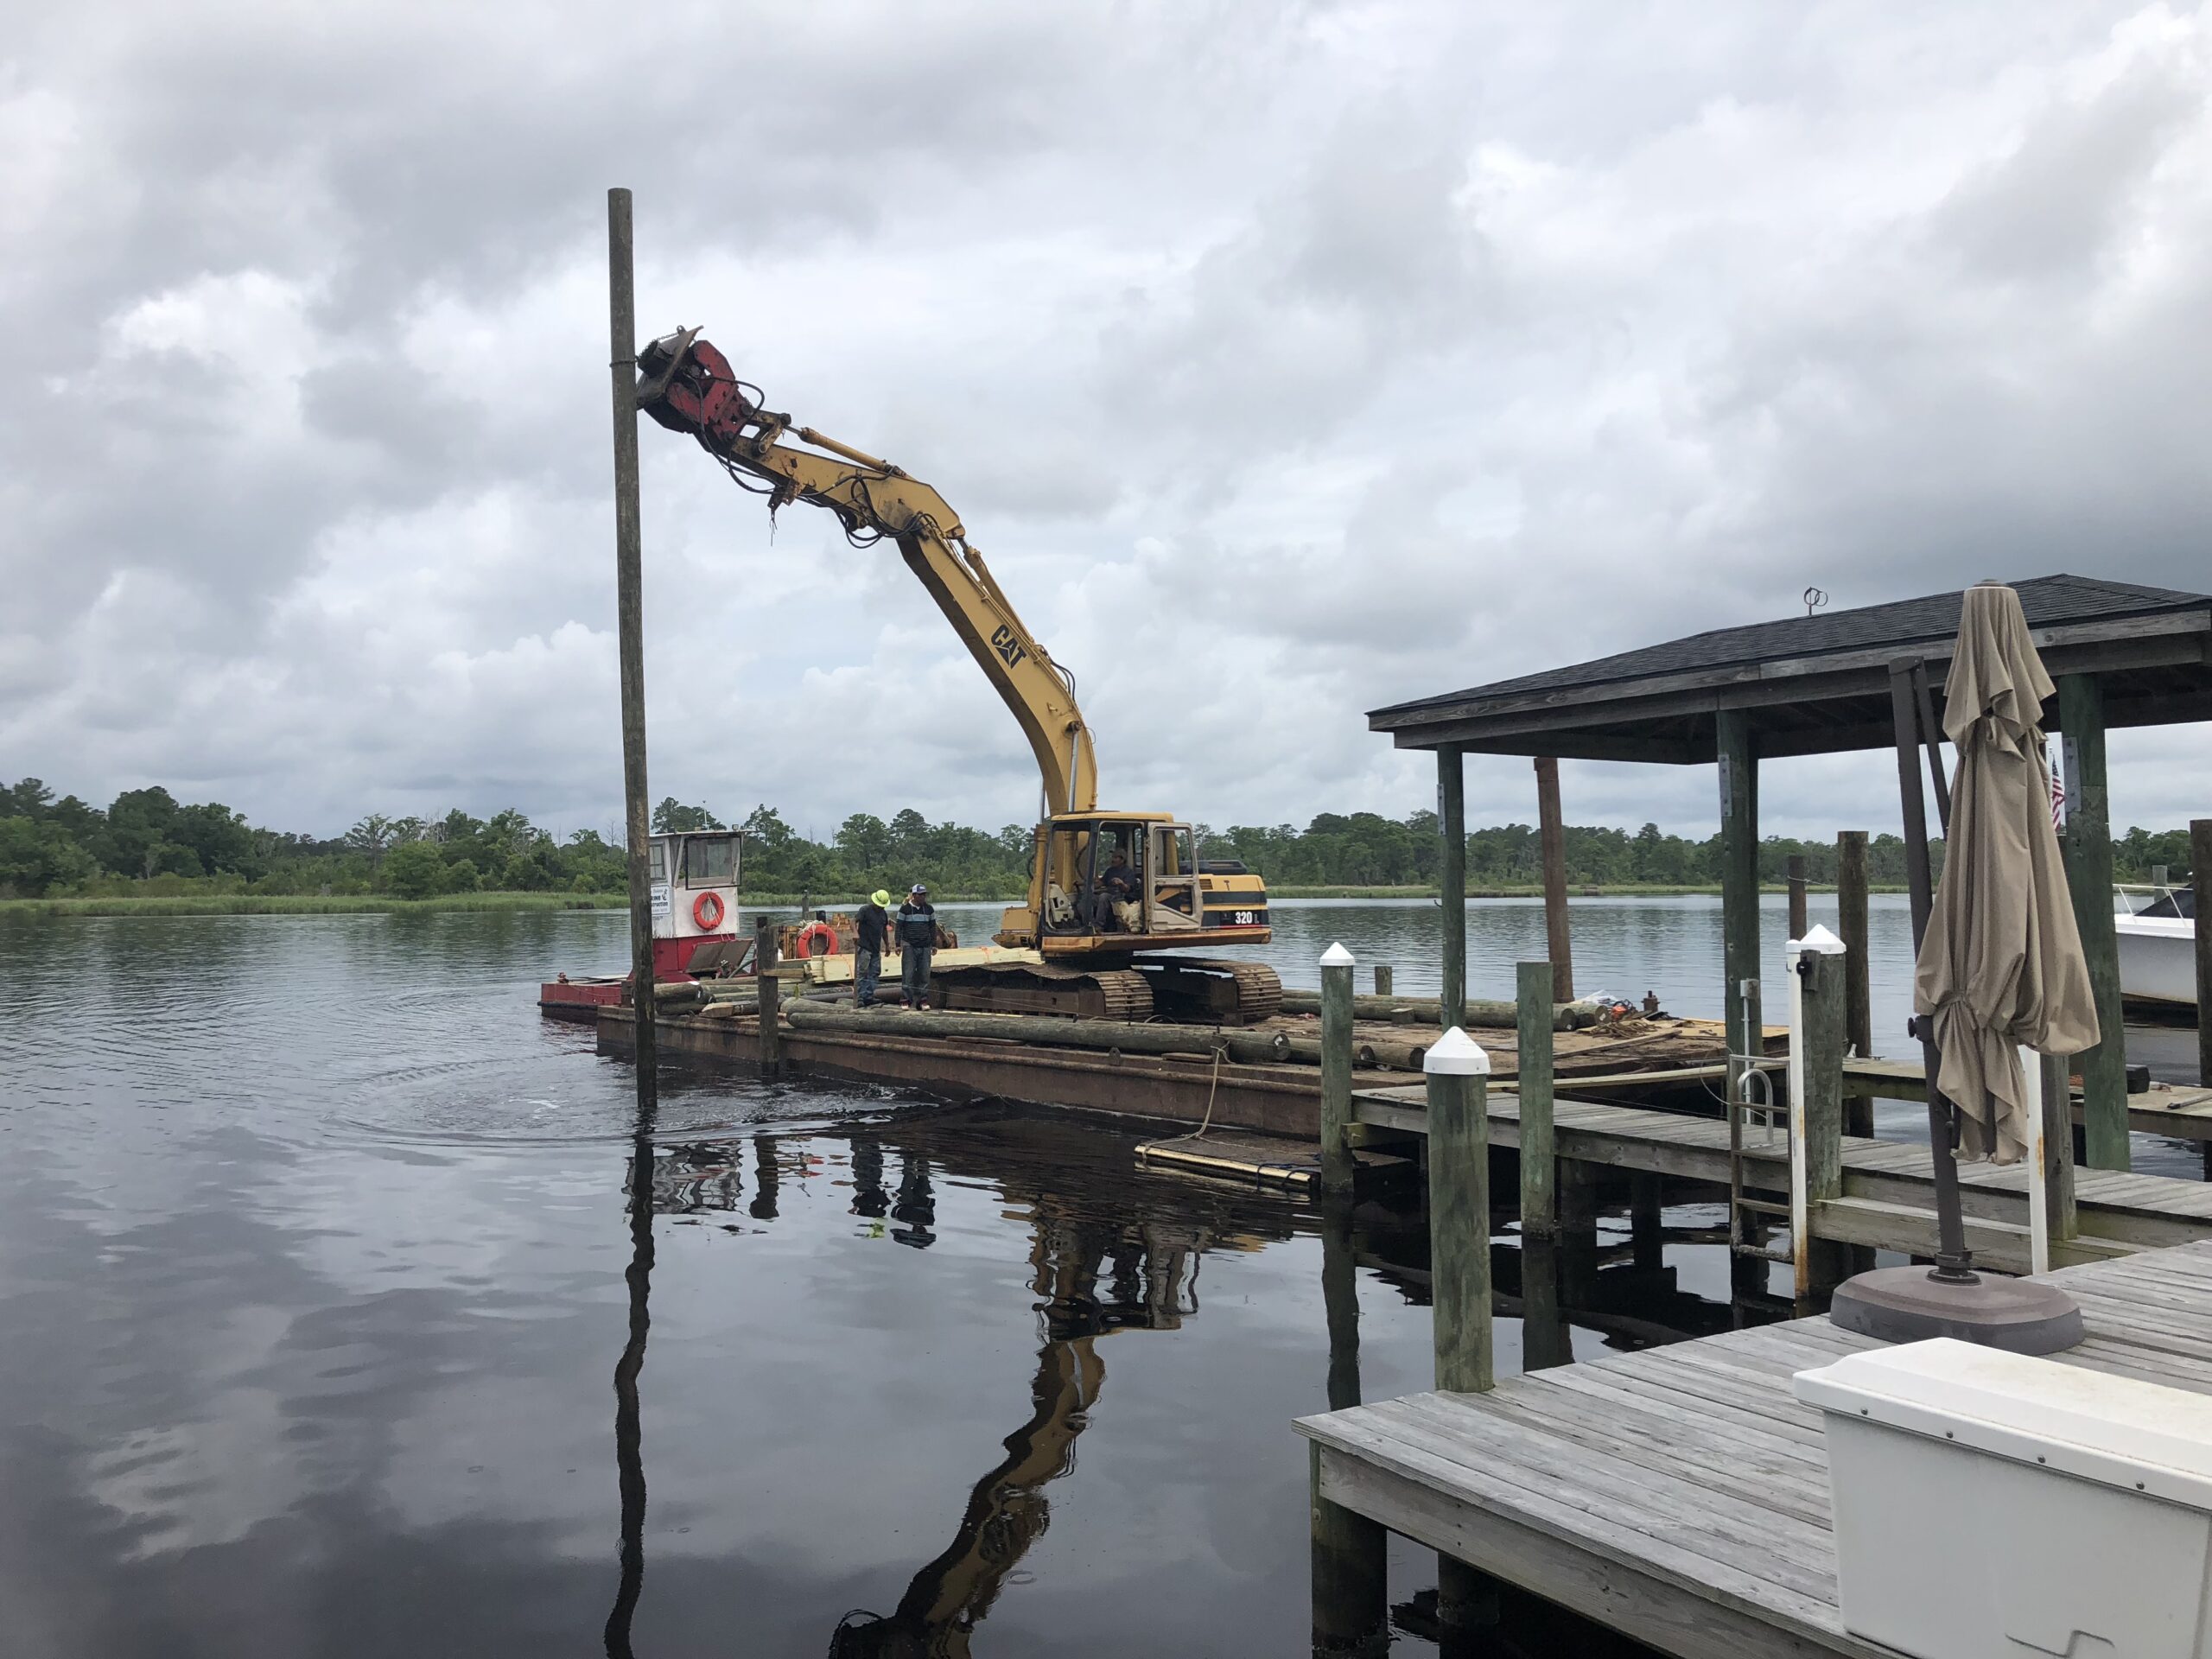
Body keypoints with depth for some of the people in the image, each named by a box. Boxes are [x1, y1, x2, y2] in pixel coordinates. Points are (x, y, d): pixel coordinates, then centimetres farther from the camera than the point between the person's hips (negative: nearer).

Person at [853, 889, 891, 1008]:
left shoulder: (883, 913, 15)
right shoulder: (865, 910, -8)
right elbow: (854, 921, -20)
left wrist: (887, 945, 26)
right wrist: (855, 933, -37)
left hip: (876, 948, 8)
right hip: (864, 947, -8)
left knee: (874, 973, 8)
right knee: (862, 972, -6)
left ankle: (869, 997, 13)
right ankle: (860, 998, -6)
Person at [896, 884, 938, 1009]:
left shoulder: (929, 909, 9)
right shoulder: (905, 909, -1)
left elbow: (933, 927, 15)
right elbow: (899, 927, 1)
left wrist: (934, 944, 11)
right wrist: (898, 944, -5)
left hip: (925, 946, 3)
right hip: (909, 945, -3)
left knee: (924, 973, 3)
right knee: (908, 973, -5)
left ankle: (923, 1000, 9)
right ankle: (905, 1000, -2)